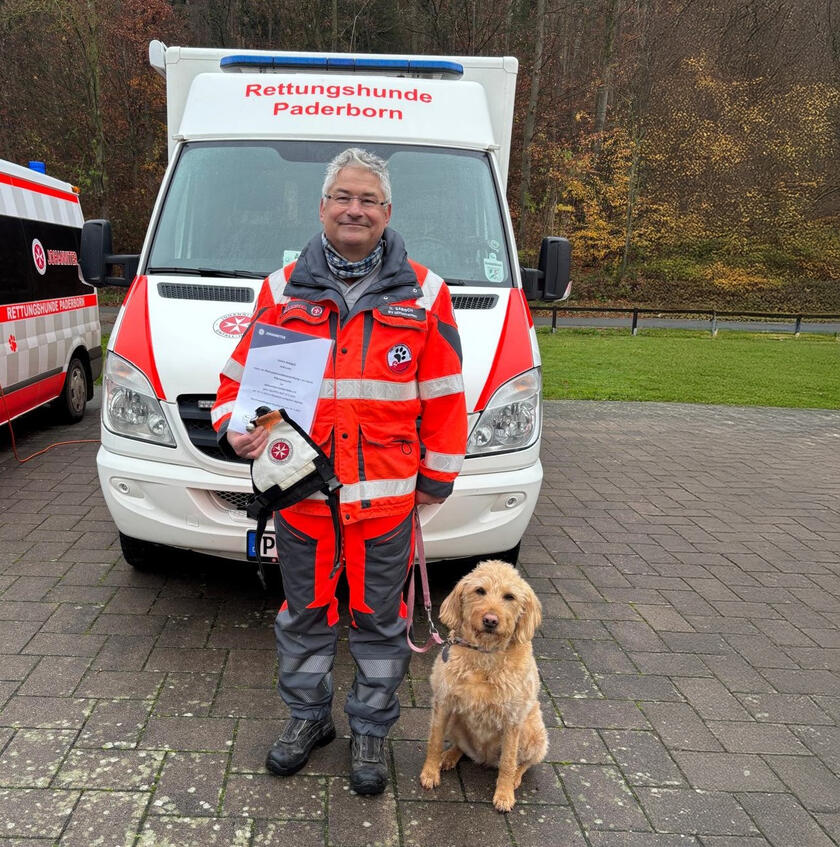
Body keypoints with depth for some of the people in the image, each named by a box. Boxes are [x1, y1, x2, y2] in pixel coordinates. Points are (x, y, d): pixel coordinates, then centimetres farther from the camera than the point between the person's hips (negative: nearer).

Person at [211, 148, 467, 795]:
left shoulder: (422, 293, 2)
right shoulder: (285, 289, 5)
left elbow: (444, 396, 4)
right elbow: (241, 374, 8)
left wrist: (437, 476, 3)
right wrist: (235, 428, -12)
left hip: (386, 494, -1)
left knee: (379, 618, 12)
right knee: (305, 614, 16)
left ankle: (371, 729, 32)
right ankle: (308, 717, 38)